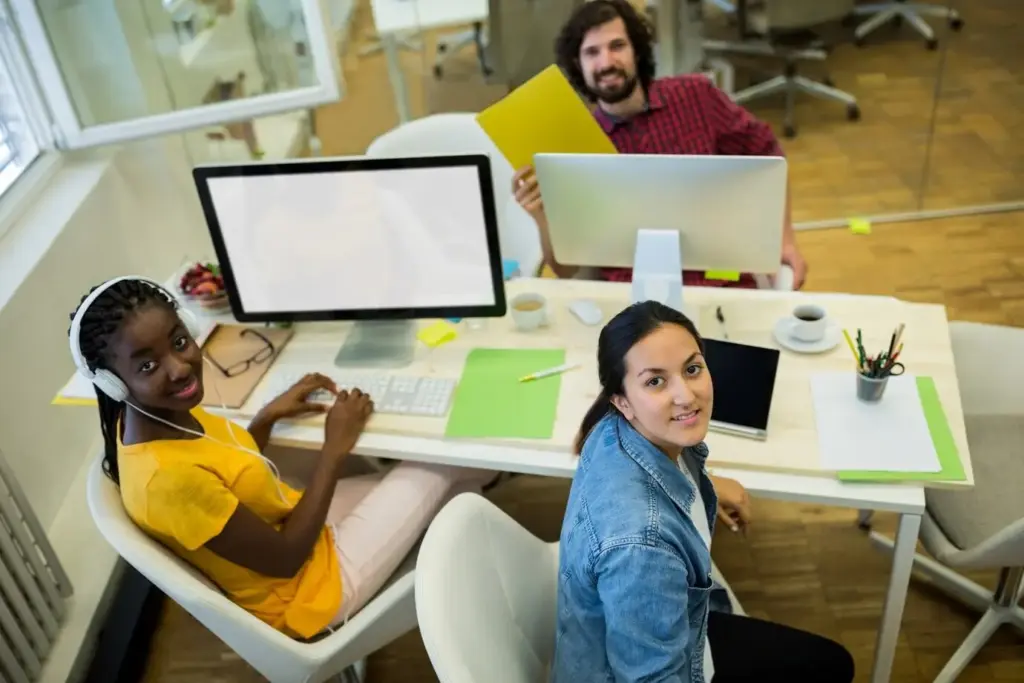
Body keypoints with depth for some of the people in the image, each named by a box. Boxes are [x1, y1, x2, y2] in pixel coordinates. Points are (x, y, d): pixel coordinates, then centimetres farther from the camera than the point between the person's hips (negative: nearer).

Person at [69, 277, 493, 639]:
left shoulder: (164, 413, -10)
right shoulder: (167, 477, -37)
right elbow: (285, 558, -25)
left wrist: (269, 416, -2)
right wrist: (335, 449, -20)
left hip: (291, 525, 8)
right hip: (303, 589, -8)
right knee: (452, 460, -1)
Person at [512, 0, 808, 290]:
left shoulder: (695, 95, 0)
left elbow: (764, 151, 14)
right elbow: (566, 270, 0)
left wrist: (785, 237, 6)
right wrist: (543, 217, -19)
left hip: (723, 283, 1)